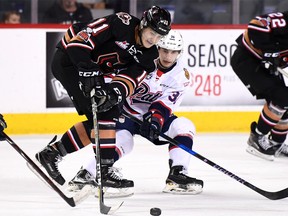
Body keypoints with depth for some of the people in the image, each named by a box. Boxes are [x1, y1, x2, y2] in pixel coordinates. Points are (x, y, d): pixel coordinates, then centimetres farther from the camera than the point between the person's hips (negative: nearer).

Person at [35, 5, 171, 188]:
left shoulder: (150, 55, -2)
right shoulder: (122, 24, -24)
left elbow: (129, 80, -14)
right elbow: (79, 42, -28)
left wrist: (115, 93, -34)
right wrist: (89, 71, -35)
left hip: (93, 69, 9)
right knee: (104, 114, -17)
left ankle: (52, 153, 21)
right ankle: (104, 170, -15)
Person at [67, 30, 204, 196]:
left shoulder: (181, 75, -8)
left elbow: (165, 103, -17)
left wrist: (156, 118, -35)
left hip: (152, 115, 5)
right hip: (126, 112, -5)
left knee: (184, 126, -14)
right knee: (121, 139, -31)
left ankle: (177, 176, -13)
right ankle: (84, 177, -27)